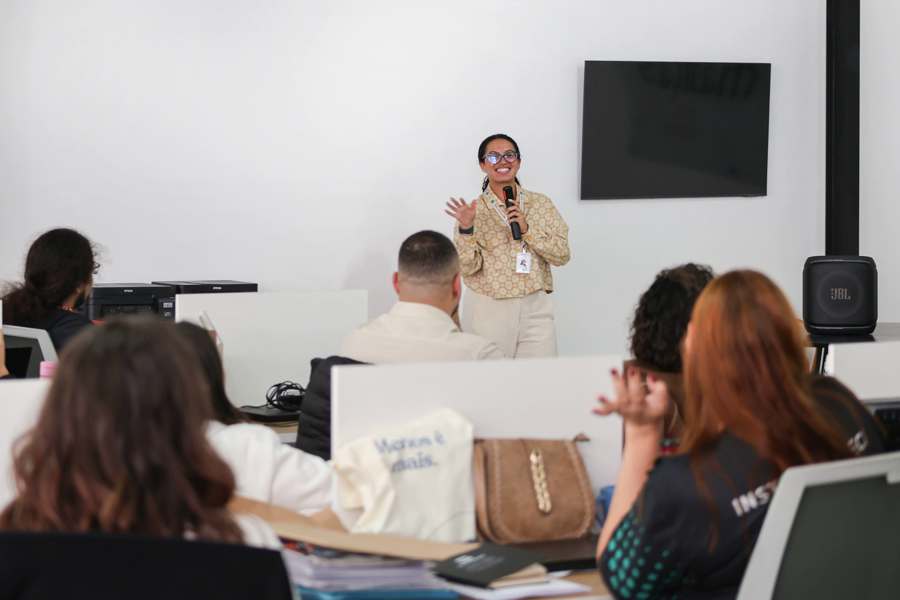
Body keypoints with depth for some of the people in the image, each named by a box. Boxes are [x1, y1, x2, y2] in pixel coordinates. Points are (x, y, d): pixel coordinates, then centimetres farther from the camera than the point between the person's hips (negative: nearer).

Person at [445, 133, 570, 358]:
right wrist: (466, 229, -21)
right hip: (488, 311, -2)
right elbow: (467, 268, -6)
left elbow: (562, 255, 0)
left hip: (535, 308, 2)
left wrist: (527, 229, -11)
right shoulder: (474, 210, 0)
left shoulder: (541, 203, 6)